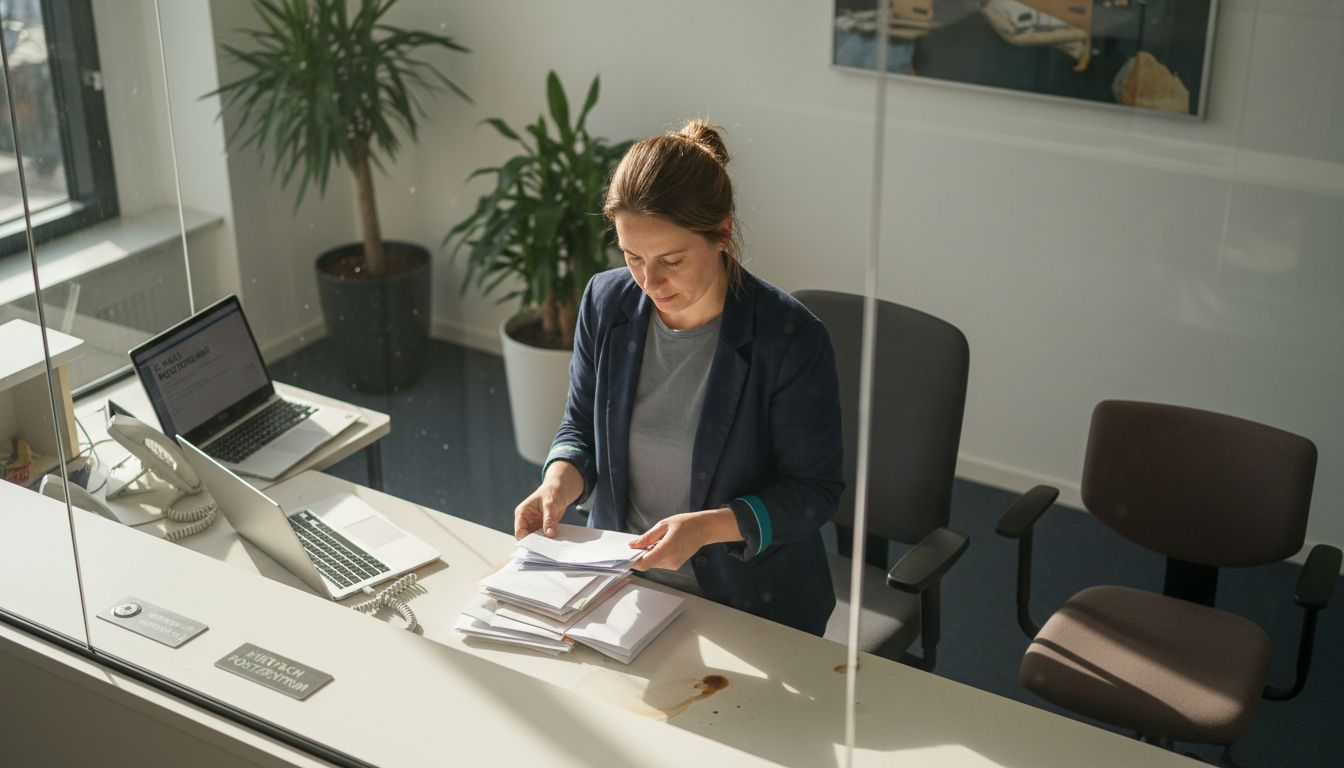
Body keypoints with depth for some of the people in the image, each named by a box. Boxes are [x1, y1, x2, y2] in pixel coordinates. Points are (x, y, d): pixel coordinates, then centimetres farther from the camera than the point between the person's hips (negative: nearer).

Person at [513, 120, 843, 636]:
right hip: (620, 582, 3)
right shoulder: (605, 302, -3)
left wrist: (708, 527, -25)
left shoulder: (790, 338, -17)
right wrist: (560, 481, -11)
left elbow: (814, 491, -10)